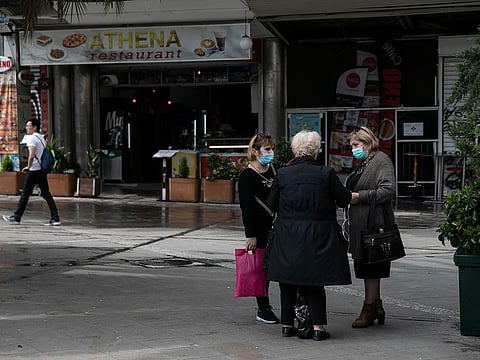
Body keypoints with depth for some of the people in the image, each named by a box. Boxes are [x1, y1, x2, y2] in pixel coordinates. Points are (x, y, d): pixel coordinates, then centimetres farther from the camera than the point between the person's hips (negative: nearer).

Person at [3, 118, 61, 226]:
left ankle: (16, 217, 9)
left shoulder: (31, 138, -11)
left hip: (33, 170, -8)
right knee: (46, 194, 4)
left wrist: (28, 167, -9)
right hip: (42, 170, 8)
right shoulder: (41, 138, 17)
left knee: (25, 194, 1)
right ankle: (55, 218, -3)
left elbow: (31, 155, -21)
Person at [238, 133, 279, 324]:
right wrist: (250, 235, -16)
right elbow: (246, 207, -12)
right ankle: (263, 309, 9)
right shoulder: (247, 175, -9)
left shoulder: (273, 170, 11)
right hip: (260, 229, -6)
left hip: (276, 227, 6)